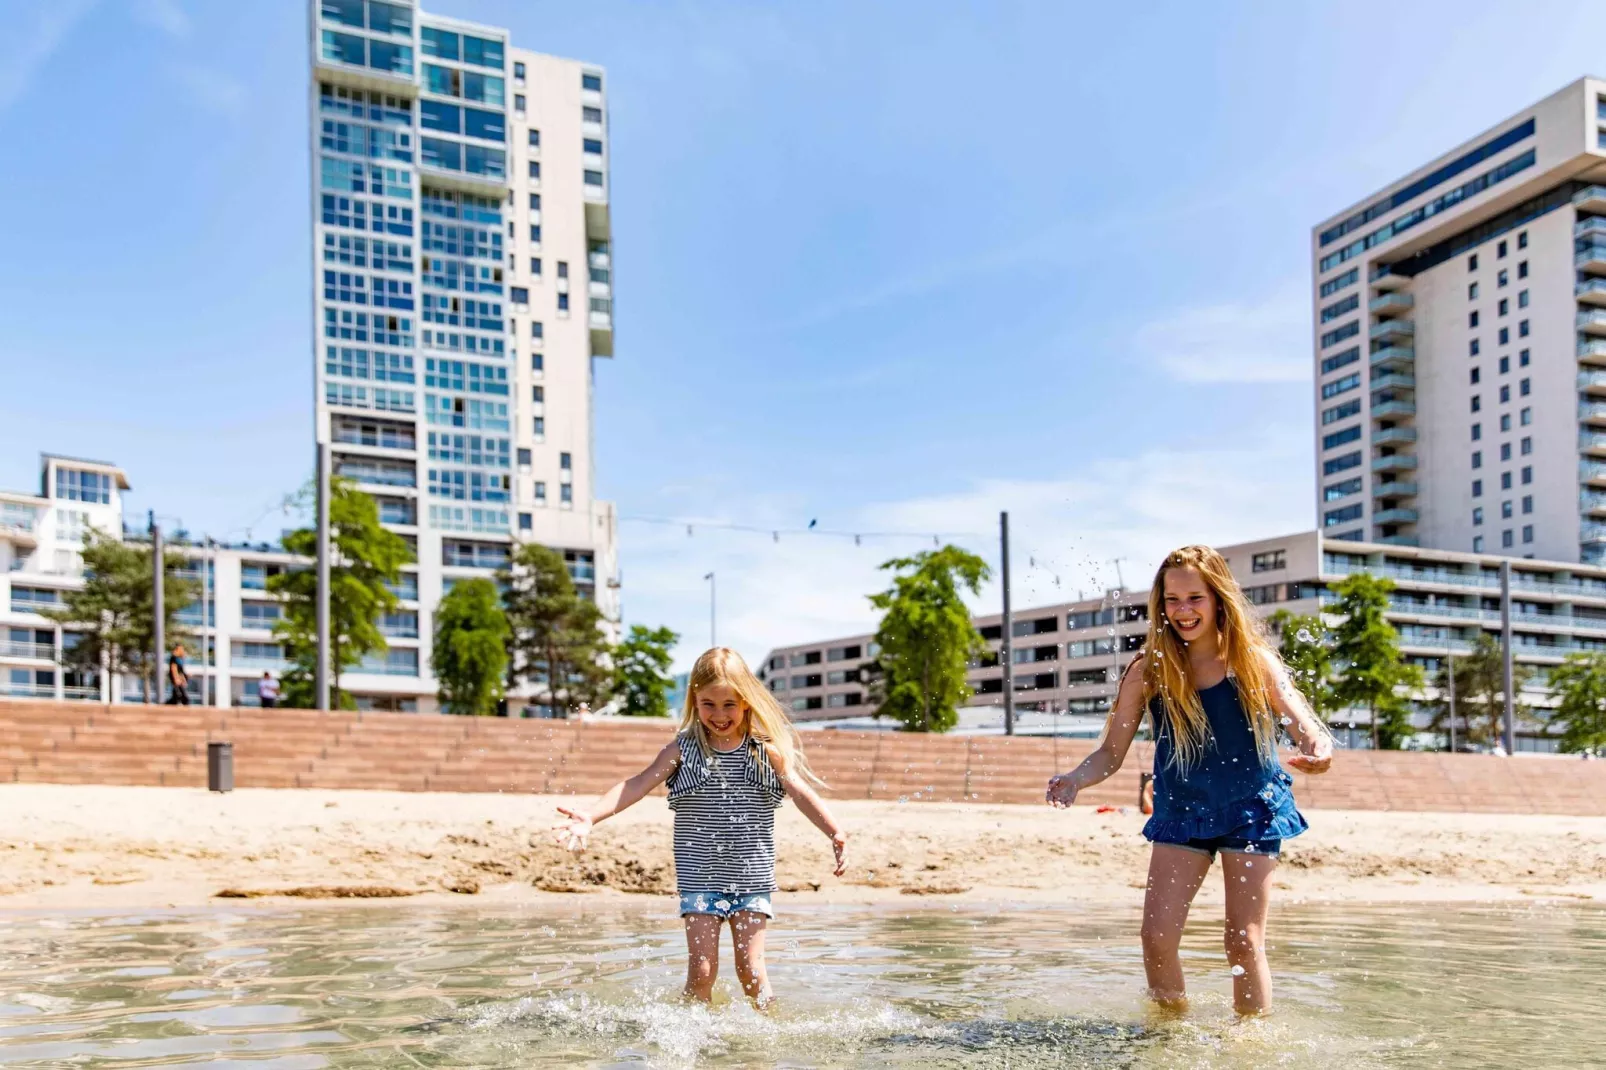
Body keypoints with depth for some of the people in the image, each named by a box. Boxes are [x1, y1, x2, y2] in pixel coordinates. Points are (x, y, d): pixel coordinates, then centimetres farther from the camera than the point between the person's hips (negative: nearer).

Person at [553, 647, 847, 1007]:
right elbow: (638, 784, -9)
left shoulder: (767, 750, -1)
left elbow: (800, 790, -8)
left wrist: (835, 832, -24)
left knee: (750, 968, 0)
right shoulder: (684, 749, -1)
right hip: (700, 879, 0)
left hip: (753, 878, 0)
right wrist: (591, 814, -23)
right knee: (701, 968, -3)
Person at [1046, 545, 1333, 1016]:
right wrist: (1075, 779, -27)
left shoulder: (1254, 662, -8)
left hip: (1251, 810, -1)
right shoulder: (1149, 671, -8)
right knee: (1156, 936, -6)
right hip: (1180, 814, 1)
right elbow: (1111, 753, -6)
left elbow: (1307, 728, -12)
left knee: (1244, 942, -3)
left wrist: (1319, 751, -37)